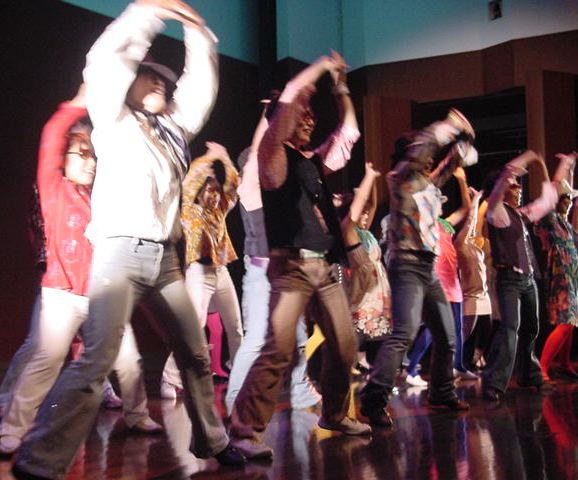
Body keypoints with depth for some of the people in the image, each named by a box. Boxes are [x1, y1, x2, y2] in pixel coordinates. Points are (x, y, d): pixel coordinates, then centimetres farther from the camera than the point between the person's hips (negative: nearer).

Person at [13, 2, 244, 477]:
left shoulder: (173, 129, 22)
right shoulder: (114, 122, 7)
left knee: (195, 353, 11)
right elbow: (104, 62, -6)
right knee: (97, 358, -18)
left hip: (165, 256, 7)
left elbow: (201, 85, 19)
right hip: (121, 250, -6)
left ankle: (212, 440, 25)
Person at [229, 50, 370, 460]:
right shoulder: (274, 157, 0)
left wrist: (342, 88, 26)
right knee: (279, 349, -17)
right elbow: (288, 102, -11)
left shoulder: (315, 161, 21)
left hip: (326, 266, 8)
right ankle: (245, 429, -12)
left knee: (345, 343, 10)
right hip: (293, 265, -8)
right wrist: (321, 67, -1)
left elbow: (349, 134, 29)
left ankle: (335, 415, 26)